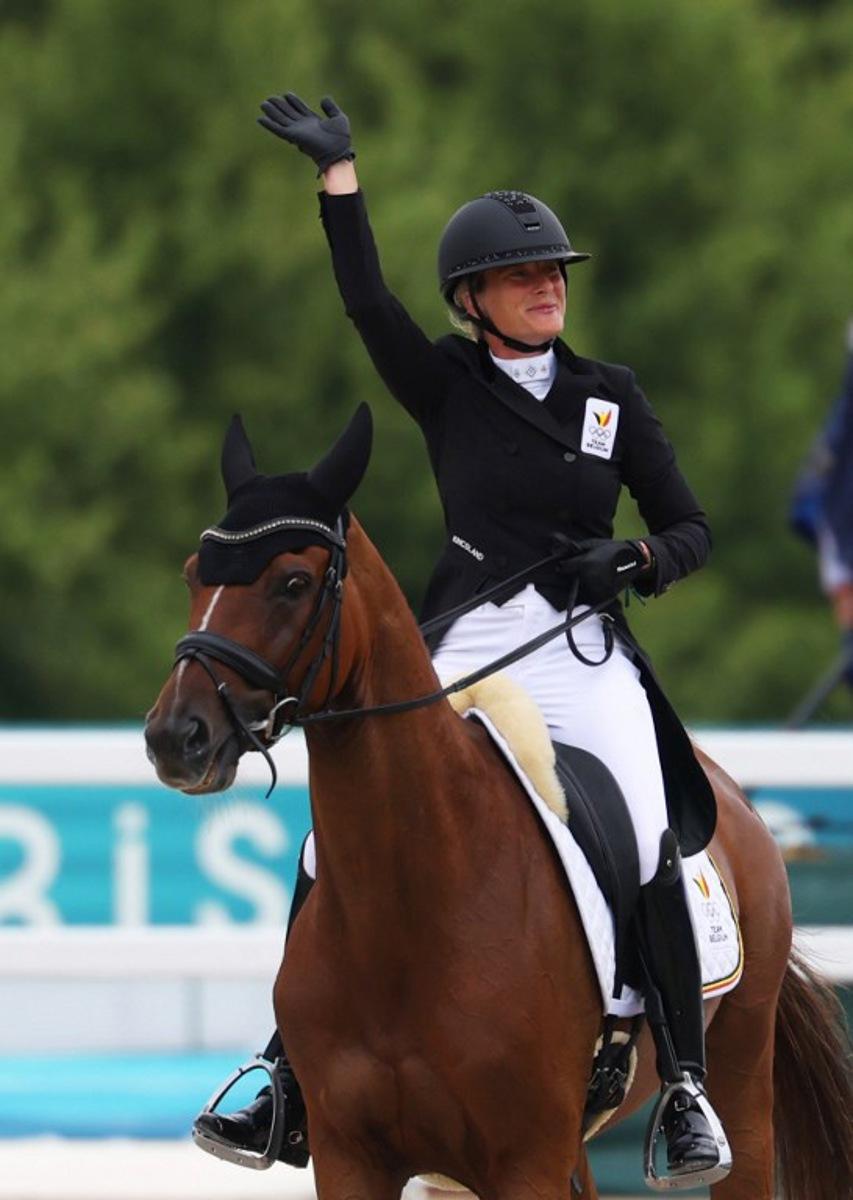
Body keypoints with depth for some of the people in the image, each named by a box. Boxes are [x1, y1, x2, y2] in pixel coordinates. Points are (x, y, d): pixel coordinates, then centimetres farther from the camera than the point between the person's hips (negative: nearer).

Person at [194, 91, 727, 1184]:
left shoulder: (610, 396, 11)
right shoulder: (447, 386, 8)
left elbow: (691, 530, 11)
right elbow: (367, 302, -8)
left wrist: (632, 557, -11)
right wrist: (337, 170, -11)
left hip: (586, 653, -1)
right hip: (463, 652, 1)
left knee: (649, 845, -24)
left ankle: (685, 1088, -18)